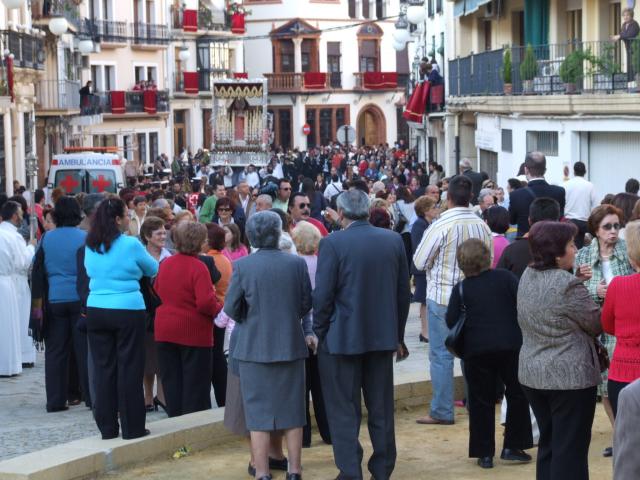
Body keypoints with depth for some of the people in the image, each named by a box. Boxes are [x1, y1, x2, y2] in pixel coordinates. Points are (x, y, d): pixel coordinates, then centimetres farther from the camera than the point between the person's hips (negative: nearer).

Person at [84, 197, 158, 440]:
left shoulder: (90, 246, 6)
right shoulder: (130, 244, -9)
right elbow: (153, 269, 5)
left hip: (96, 311, 5)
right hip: (127, 311, -5)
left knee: (103, 368, 9)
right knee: (129, 369, 2)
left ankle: (107, 426, 13)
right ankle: (132, 427, 6)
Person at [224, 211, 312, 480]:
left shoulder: (242, 266, -11)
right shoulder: (297, 263, -5)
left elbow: (231, 308, -6)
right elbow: (306, 303, 1)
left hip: (254, 347, -2)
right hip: (290, 346, 2)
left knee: (259, 415, 6)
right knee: (292, 412, 12)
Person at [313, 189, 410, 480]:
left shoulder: (332, 244, -13)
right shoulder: (393, 240, 1)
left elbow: (323, 295, -14)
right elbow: (403, 291, 6)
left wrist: (319, 333, 0)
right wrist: (398, 335, 15)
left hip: (342, 338, -4)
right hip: (382, 336, 5)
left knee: (344, 411, 5)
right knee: (381, 408, 14)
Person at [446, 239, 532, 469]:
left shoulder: (461, 288, -2)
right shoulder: (506, 278, -1)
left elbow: (451, 321, -5)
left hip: (476, 349, 0)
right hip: (510, 345, 0)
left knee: (481, 400, 8)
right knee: (517, 394, 16)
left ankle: (484, 453, 9)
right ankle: (512, 447, 15)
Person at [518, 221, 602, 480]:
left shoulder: (527, 277, 4)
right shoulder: (568, 286, -20)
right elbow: (598, 324, -10)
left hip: (532, 374, 8)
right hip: (570, 376, -8)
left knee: (548, 444, 17)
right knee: (570, 449, 0)